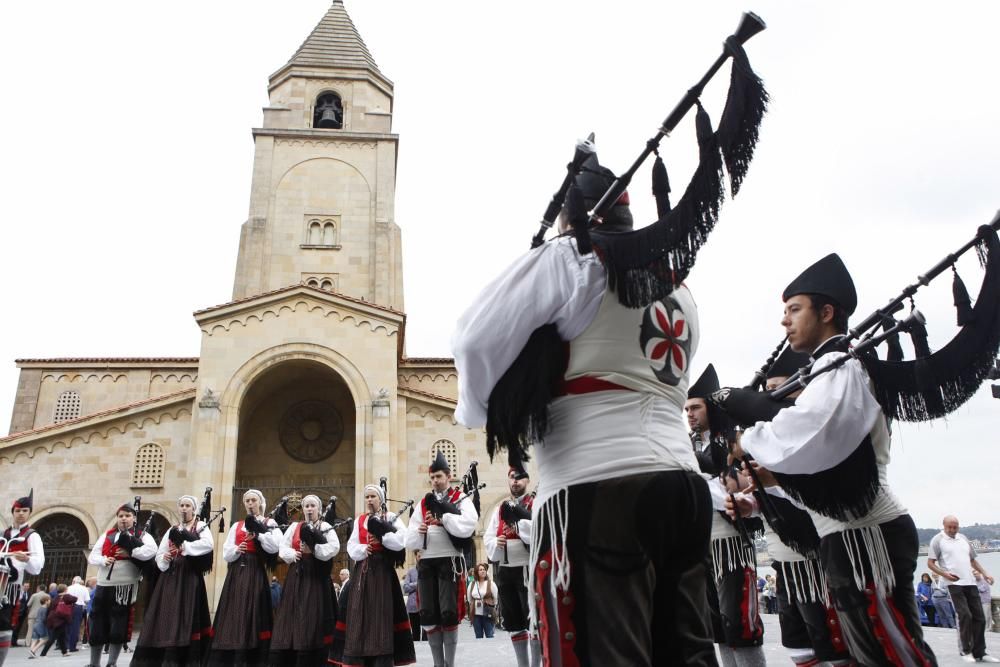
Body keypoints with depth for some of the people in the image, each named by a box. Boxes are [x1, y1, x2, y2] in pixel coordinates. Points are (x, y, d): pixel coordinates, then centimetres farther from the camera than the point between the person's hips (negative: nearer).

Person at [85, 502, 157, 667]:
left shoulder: (142, 535, 0)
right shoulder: (106, 536, 14)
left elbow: (151, 551, -18)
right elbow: (92, 557, 10)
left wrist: (130, 552, -19)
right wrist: (103, 560, -10)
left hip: (125, 587, -4)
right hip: (103, 586, 4)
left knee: (118, 628, 1)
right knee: (97, 627, 9)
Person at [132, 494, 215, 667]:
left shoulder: (200, 526, 3)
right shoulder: (172, 530, 18)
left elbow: (208, 544, -17)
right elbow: (159, 555, 16)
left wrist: (184, 546, -17)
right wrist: (164, 559, -6)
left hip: (190, 577, -5)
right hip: (170, 578, 5)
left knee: (186, 618, -8)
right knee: (167, 618, 1)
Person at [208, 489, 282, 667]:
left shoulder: (269, 523, 6)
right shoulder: (236, 525, 18)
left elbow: (274, 547, -10)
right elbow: (226, 554, 12)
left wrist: (258, 529, -12)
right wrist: (236, 550, -9)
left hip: (255, 574, -4)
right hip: (236, 574, 4)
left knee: (251, 617, -7)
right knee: (233, 616, 0)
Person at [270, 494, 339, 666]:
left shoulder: (326, 527, 3)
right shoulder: (294, 527, 15)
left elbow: (334, 547, -11)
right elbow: (283, 548, 7)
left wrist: (313, 550, -19)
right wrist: (293, 554, -12)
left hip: (316, 576, -3)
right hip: (297, 575, 3)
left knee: (313, 617, -7)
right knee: (292, 615, 1)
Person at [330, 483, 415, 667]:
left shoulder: (391, 517, 3)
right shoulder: (359, 520, 15)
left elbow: (401, 541, -11)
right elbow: (351, 547, 6)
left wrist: (381, 536, -12)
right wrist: (362, 549, -12)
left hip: (383, 571, -4)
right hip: (362, 571, 4)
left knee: (382, 614, -6)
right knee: (359, 615, 2)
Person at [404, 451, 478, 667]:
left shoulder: (462, 500, 2)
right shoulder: (423, 503, 15)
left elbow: (466, 528, -17)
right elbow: (410, 541, 10)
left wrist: (442, 515, -14)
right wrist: (419, 532, -11)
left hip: (450, 561, -5)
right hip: (426, 562, 5)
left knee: (449, 614, -5)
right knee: (428, 616, 5)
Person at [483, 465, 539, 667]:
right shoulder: (500, 509, 14)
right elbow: (487, 537, 12)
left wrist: (521, 517, -23)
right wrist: (496, 543, -9)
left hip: (529, 569, -6)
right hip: (505, 570, 6)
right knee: (514, 621, 12)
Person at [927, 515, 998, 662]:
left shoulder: (963, 538, 17)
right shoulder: (937, 540, -1)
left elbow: (973, 560, 25)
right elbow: (930, 563, -3)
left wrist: (985, 573, 12)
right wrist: (945, 574, -17)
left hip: (970, 583, 6)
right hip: (954, 584, -6)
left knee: (979, 617, 6)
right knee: (965, 615, -13)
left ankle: (979, 653, 15)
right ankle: (966, 650, 3)